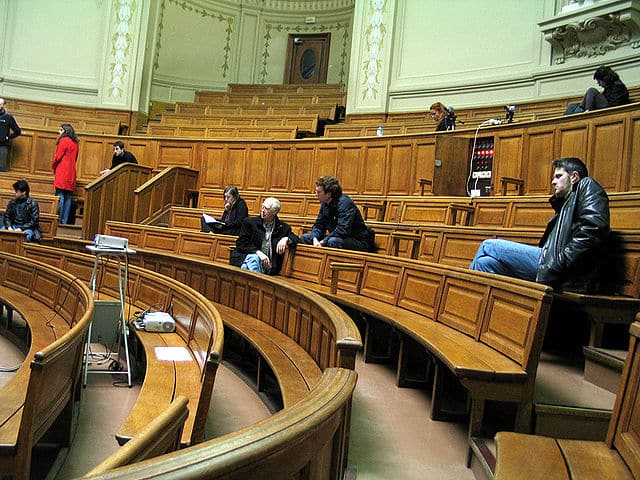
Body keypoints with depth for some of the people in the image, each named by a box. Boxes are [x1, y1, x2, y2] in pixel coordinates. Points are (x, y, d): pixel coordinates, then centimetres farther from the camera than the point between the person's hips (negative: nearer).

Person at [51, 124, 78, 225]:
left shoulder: (64, 140, -8)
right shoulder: (75, 143, 15)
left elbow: (58, 156, -10)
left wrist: (53, 166, 6)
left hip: (62, 172, -7)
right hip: (71, 173, 7)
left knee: (60, 195, -6)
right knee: (68, 197, 6)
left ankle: (58, 219, -7)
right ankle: (65, 220, 8)